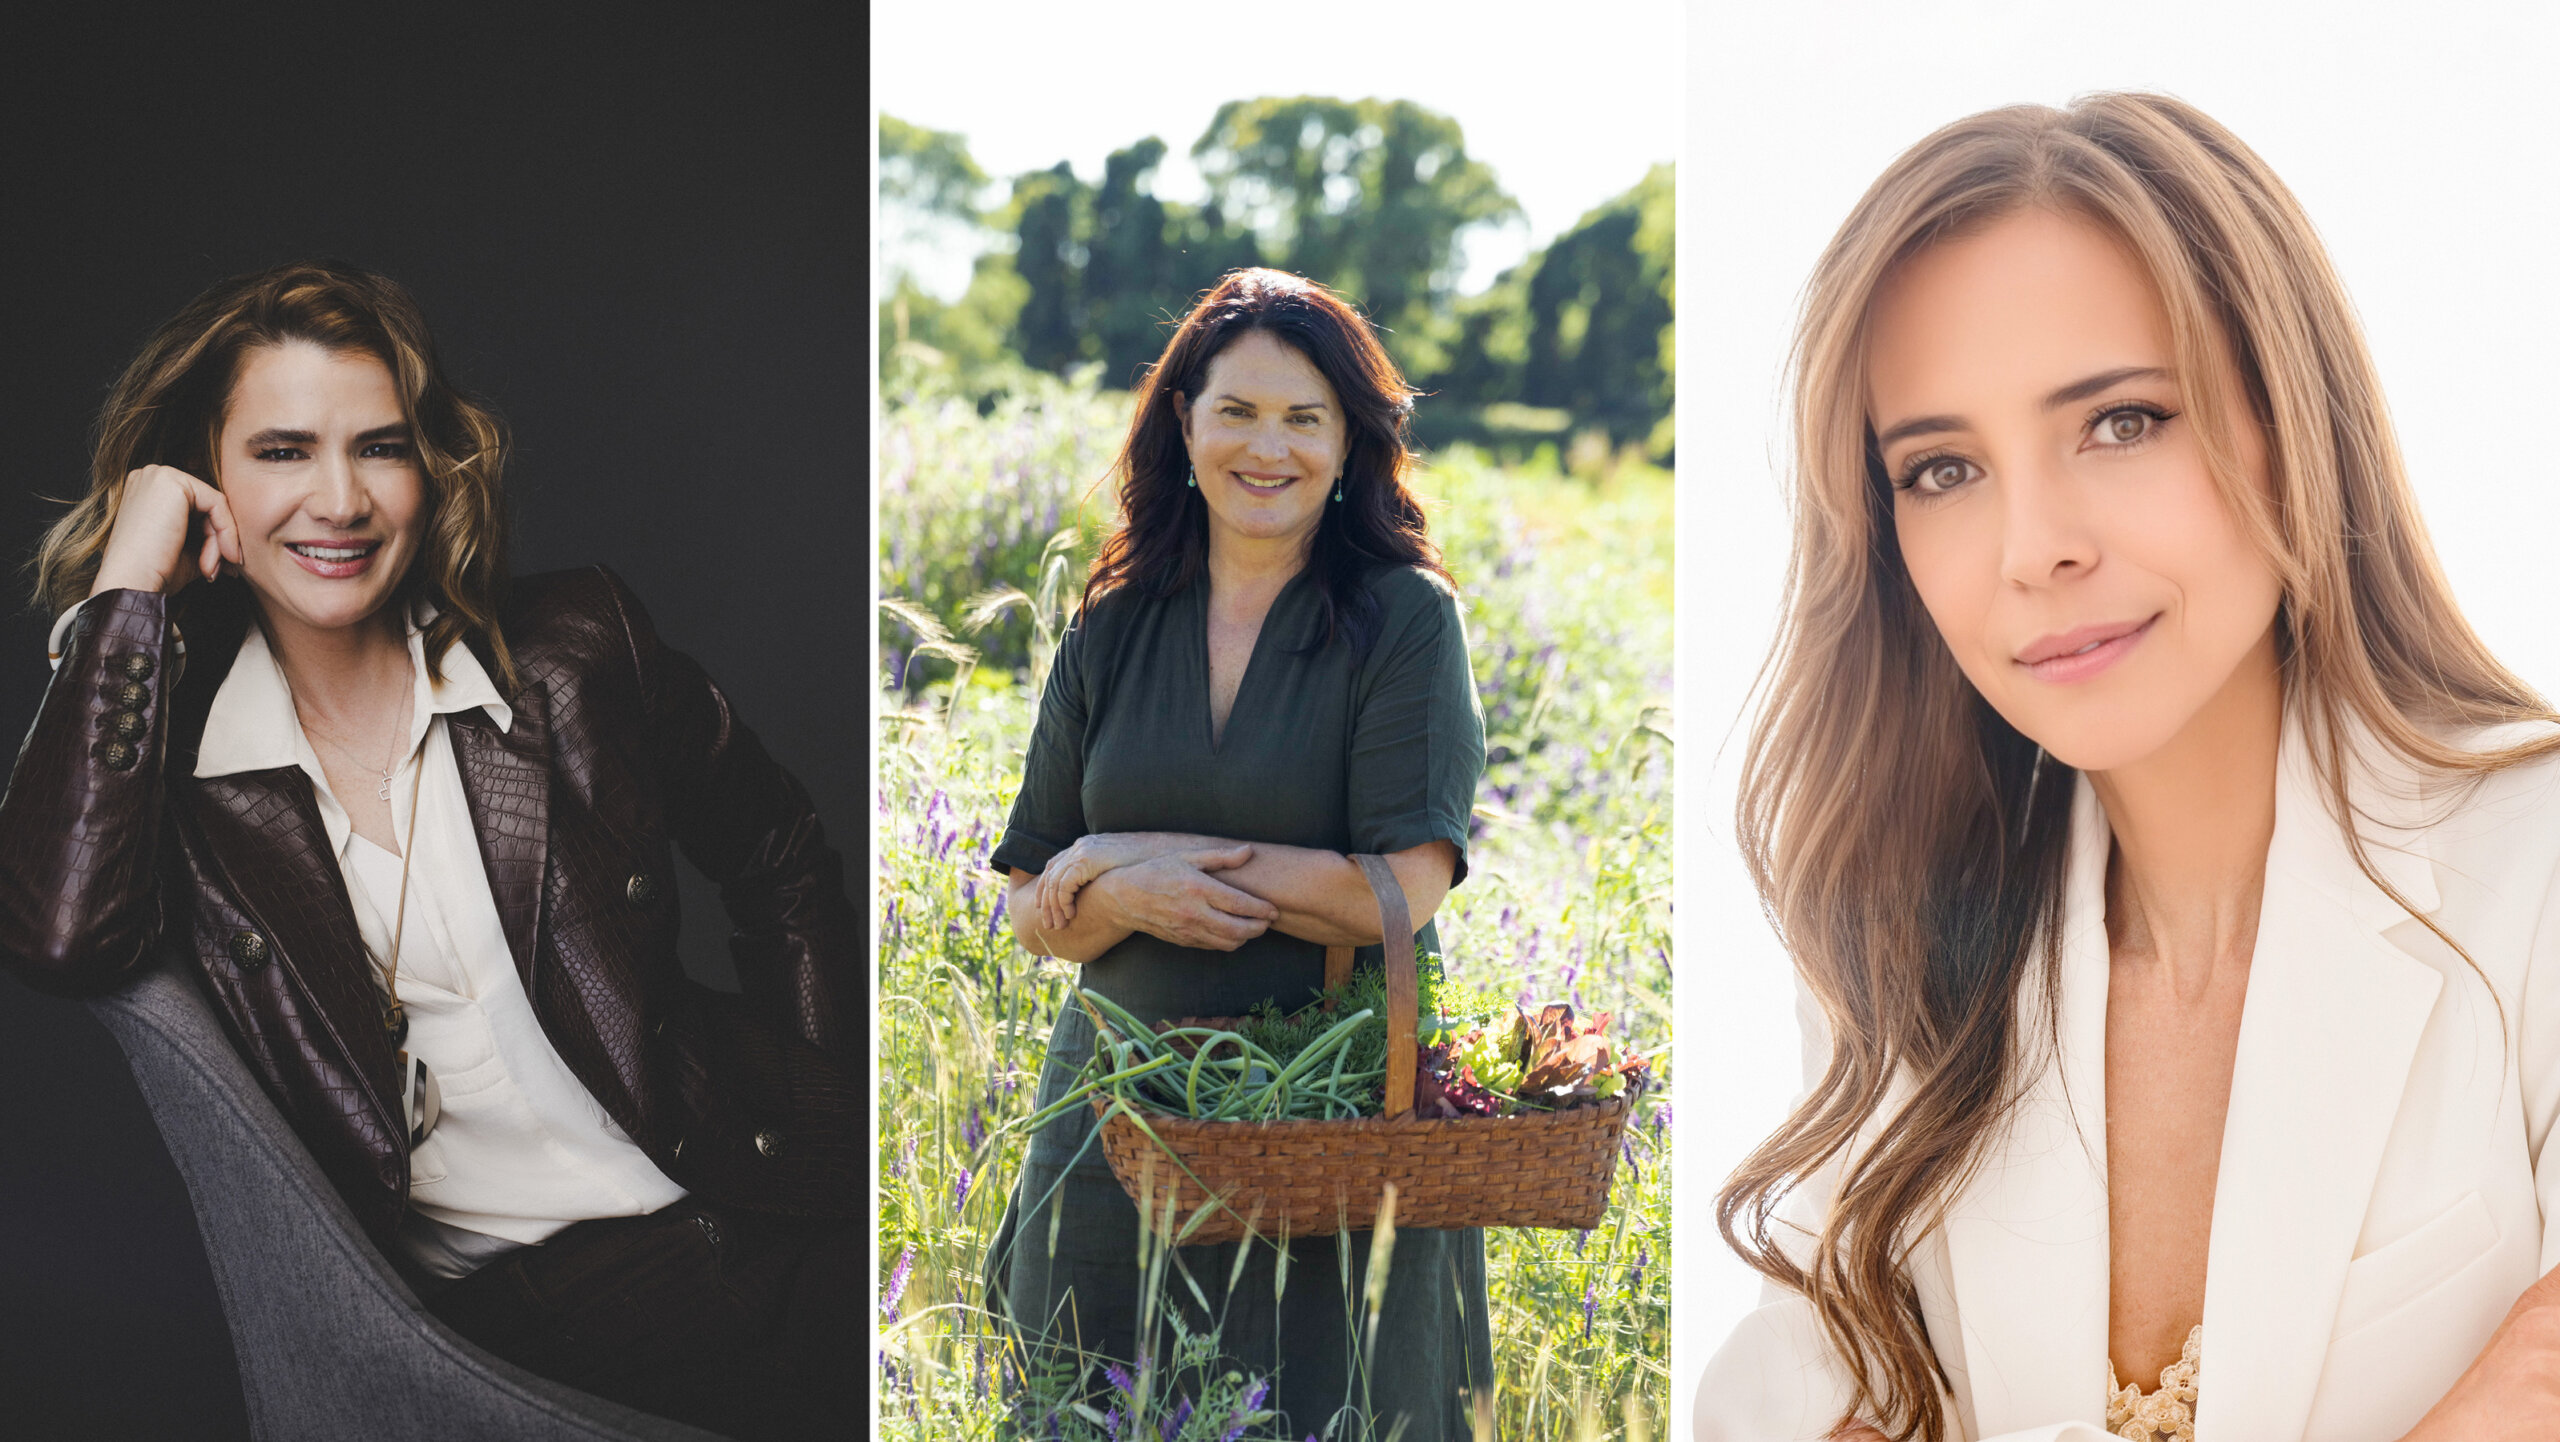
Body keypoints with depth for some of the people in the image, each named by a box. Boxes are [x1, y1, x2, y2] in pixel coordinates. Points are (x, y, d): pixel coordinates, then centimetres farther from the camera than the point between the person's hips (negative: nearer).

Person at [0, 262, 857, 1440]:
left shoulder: (576, 649, 4)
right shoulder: (165, 746, 3)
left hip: (733, 1203, 2)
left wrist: (820, 1116, 5)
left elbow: (783, 866, 18)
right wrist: (124, 586, -11)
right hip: (497, 1298, -2)